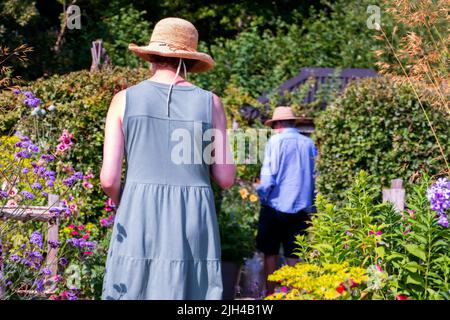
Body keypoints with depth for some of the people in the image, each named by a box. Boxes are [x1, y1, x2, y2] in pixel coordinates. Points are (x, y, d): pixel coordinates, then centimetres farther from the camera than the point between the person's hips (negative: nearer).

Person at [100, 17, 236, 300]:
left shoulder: (125, 100, 3)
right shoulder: (210, 103, 4)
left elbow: (109, 179, -1)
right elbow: (226, 178, 5)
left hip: (138, 224, 0)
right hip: (195, 224, 1)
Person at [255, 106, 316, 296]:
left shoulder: (275, 142, -8)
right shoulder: (309, 144, 4)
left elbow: (268, 175, -12)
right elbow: (315, 176, 9)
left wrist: (262, 195, 5)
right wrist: (311, 205, 17)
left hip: (276, 204, -3)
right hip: (301, 208, 3)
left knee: (270, 252, 7)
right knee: (293, 255, 8)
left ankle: (270, 293, 10)